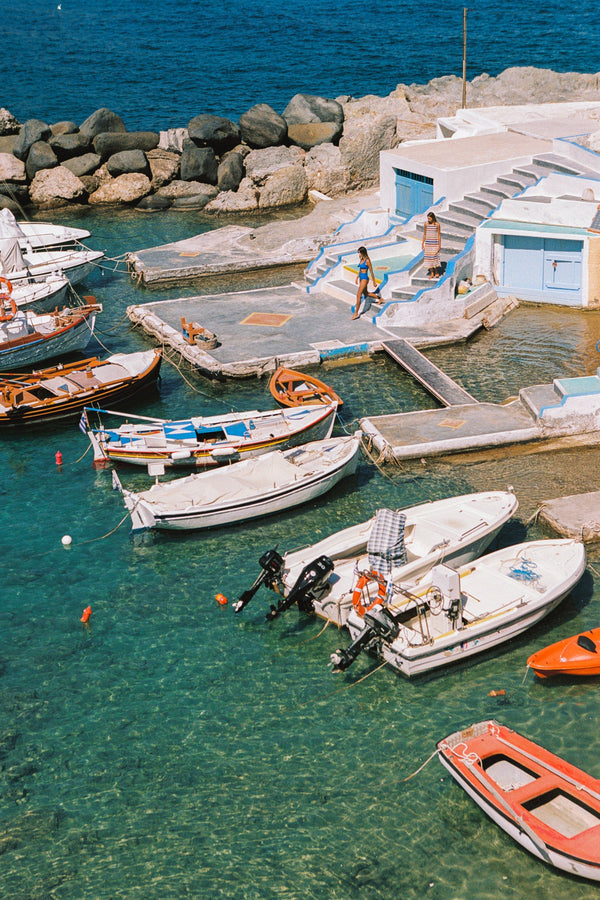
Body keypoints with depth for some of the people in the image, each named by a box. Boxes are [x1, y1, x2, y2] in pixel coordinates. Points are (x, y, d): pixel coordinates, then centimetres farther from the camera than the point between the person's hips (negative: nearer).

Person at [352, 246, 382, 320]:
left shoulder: (367, 261, -16)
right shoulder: (361, 260, 7)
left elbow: (371, 272, -12)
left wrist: (374, 282, -8)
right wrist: (357, 278, 21)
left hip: (364, 278, -10)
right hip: (361, 278, 10)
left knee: (358, 295, -11)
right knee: (365, 293, 24)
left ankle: (356, 313, -8)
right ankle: (379, 298, 45)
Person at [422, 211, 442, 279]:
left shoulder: (437, 224, -7)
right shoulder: (426, 224, 2)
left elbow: (439, 235, -4)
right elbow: (424, 234, 9)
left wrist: (439, 245, -6)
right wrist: (423, 243, 8)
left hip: (435, 243, -3)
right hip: (428, 243, 3)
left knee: (435, 257, -6)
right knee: (428, 257, 3)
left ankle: (436, 272, 10)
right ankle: (432, 273, 13)